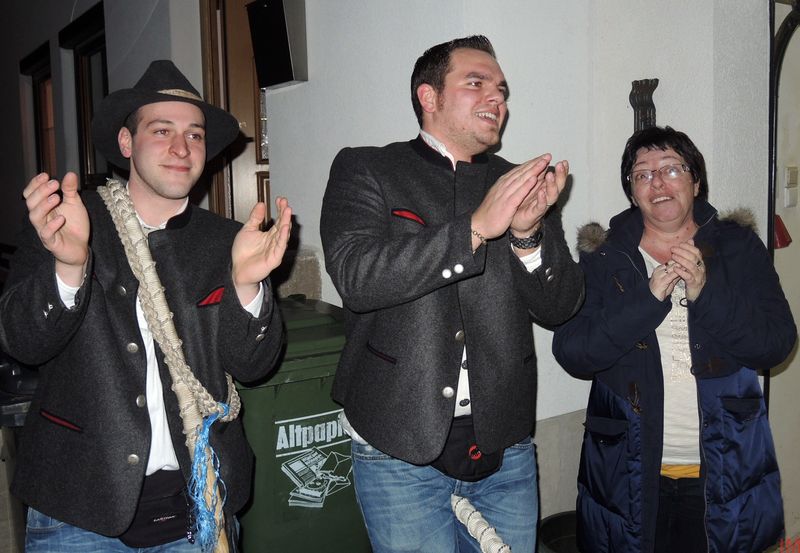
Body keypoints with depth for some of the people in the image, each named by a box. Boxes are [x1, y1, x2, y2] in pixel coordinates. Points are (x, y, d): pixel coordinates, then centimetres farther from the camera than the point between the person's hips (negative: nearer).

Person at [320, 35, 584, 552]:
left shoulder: (522, 185, 9)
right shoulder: (365, 170, -1)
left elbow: (560, 305, 3)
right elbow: (356, 276, -17)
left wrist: (528, 234, -15)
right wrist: (475, 227, -22)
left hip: (504, 447, 4)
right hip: (401, 448, -3)